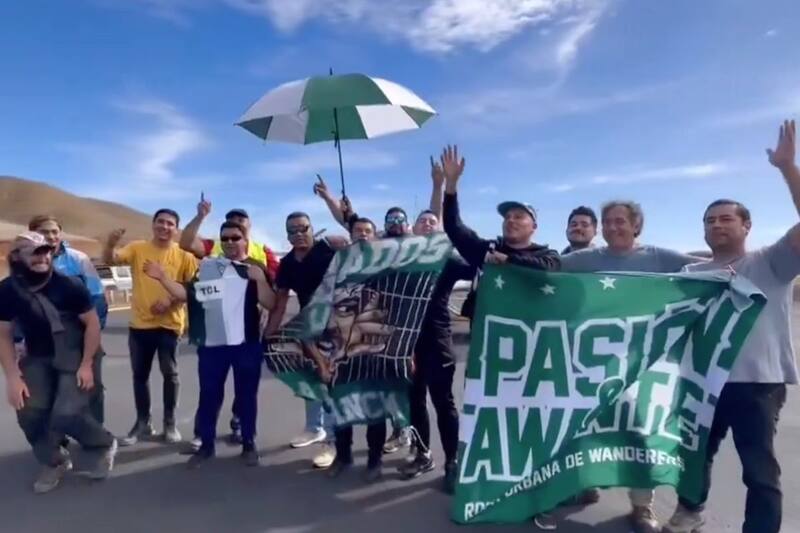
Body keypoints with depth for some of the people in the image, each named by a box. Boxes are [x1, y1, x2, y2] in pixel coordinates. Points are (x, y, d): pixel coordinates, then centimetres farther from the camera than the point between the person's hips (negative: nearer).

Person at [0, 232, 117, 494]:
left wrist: (86, 365, -14)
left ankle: (105, 445, 13)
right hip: (38, 359, 4)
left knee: (67, 415, -17)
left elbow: (93, 322, -12)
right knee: (29, 412, -9)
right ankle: (54, 462, 19)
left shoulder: (69, 285, -19)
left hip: (76, 356, -4)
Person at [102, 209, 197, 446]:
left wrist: (171, 301, -19)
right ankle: (142, 423, 27)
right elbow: (110, 260, -12)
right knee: (140, 375, 12)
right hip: (140, 324, 2)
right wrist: (111, 243, -32)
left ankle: (170, 423, 22)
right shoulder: (137, 248, 1)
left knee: (169, 374, 8)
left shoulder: (184, 255, -4)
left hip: (169, 324, -2)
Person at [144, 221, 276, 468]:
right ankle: (206, 444, 24)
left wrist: (259, 279, -19)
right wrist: (162, 278, -6)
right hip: (211, 344, 2)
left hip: (247, 344, -1)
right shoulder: (207, 266, 7)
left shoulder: (256, 268, 2)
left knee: (246, 395, 9)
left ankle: (249, 444, 22)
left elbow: (270, 304, -7)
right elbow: (186, 294, 5)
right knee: (209, 395, 10)